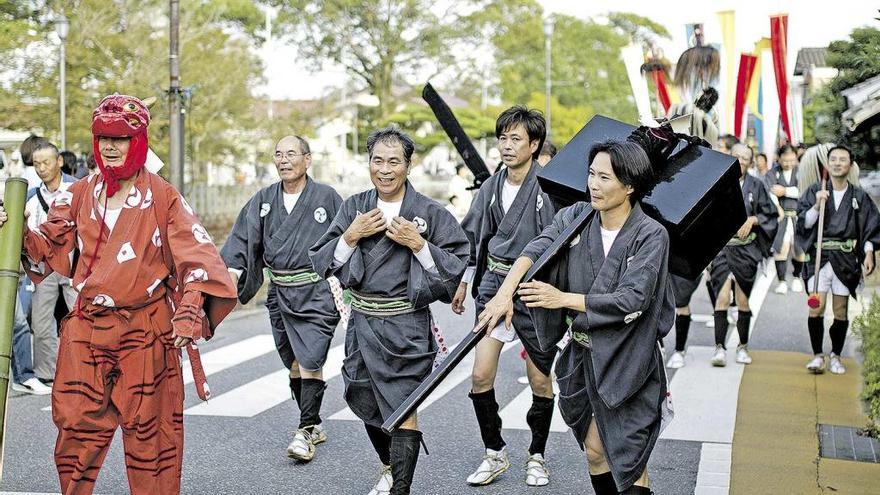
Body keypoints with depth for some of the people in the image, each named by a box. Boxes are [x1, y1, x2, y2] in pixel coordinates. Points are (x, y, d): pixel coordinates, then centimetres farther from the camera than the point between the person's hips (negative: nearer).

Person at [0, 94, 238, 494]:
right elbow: (49, 249, 11)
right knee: (76, 428, 5)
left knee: (148, 429, 3)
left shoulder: (163, 198, -1)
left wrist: (190, 309, -21)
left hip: (145, 331, -3)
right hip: (84, 329, 3)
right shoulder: (79, 195, 10)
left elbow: (197, 255, -8)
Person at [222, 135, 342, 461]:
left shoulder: (327, 198, -2)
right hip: (280, 293, 5)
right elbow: (241, 239, 4)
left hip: (317, 292, -5)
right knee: (293, 363, 12)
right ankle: (313, 426, 25)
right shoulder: (263, 201, 9)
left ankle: (305, 432, -7)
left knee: (311, 361, -13)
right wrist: (231, 272, -11)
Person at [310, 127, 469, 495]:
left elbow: (456, 267, -5)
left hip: (407, 327, -4)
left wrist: (417, 244, -15)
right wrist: (351, 236, -11)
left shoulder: (430, 213, -4)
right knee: (368, 405, 19)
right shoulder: (353, 208, 6)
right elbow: (321, 262, 4)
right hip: (362, 323, 5)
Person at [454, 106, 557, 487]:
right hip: (494, 284, 5)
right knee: (480, 376, -1)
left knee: (540, 381, 6)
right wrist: (463, 283, 21)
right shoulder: (490, 188, 7)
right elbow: (473, 237, 18)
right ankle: (494, 454, 16)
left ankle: (537, 456, 25)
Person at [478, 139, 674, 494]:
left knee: (628, 459, 0)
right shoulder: (575, 218, 0)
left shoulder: (651, 235, -13)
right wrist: (506, 291, -34)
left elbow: (633, 298, -22)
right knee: (594, 450, 16)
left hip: (627, 361, -5)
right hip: (582, 355, 5)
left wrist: (564, 298, -24)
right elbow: (537, 249, -16)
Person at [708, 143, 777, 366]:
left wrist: (753, 219, -8)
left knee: (743, 300, 8)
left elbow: (770, 214, 9)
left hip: (746, 249, 2)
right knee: (722, 297, -14)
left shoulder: (757, 186, 6)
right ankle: (720, 347, -14)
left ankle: (743, 346, 22)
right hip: (721, 247, -1)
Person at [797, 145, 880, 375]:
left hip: (846, 259, 1)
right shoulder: (814, 191, 6)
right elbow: (803, 223, 1)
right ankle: (817, 355, 1)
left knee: (840, 311, 3)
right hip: (819, 255, -1)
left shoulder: (859, 196, 8)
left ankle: (836, 356, 15)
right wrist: (817, 205, -14)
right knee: (816, 308, -10)